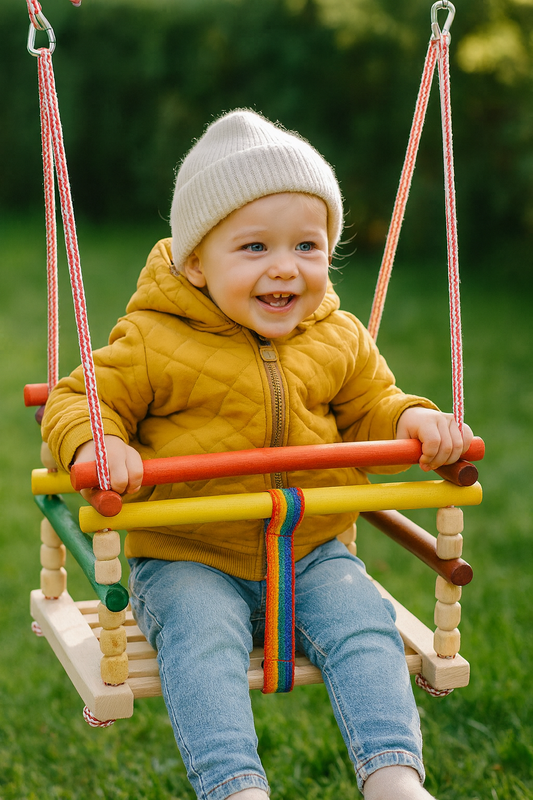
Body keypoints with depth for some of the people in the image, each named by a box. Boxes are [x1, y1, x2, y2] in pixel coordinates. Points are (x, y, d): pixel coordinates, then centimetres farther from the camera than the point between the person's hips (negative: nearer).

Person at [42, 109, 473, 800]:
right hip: (186, 560, -3)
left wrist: (413, 421, -6)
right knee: (202, 638, -31)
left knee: (362, 622, -21)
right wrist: (98, 444, -27)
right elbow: (77, 401, -3)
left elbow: (368, 408, 18)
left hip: (311, 554, 3)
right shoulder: (154, 342, -9)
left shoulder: (338, 341, 5)